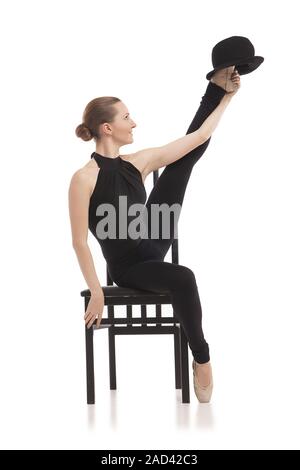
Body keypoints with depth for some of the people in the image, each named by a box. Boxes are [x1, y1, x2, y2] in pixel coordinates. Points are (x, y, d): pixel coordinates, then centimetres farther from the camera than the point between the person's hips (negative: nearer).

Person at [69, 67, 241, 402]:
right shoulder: (84, 178, -23)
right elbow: (80, 242, -21)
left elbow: (198, 136, 0)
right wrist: (96, 293, -24)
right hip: (127, 267, -7)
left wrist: (226, 95, 0)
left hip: (153, 241, 7)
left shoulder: (138, 162, -5)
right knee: (183, 278, -38)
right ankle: (201, 359, -22)